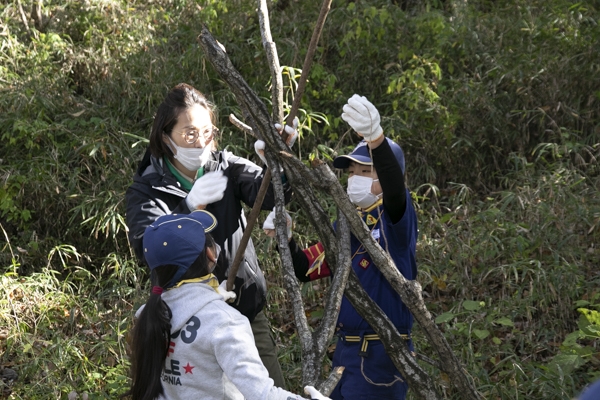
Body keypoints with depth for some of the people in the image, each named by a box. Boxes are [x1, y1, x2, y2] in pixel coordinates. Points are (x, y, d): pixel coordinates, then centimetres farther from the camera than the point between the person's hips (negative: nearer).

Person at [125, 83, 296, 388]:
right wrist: (190, 206, -40)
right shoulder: (146, 190, -8)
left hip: (246, 309, 3)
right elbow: (144, 249, -26)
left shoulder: (226, 167, 1)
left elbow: (271, 194, -17)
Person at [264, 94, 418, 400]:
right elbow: (306, 269, 16)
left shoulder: (394, 217, -9)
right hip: (346, 350, 7)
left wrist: (376, 138, -48)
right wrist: (284, 237, -2)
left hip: (382, 354, -7)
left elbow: (395, 187, -32)